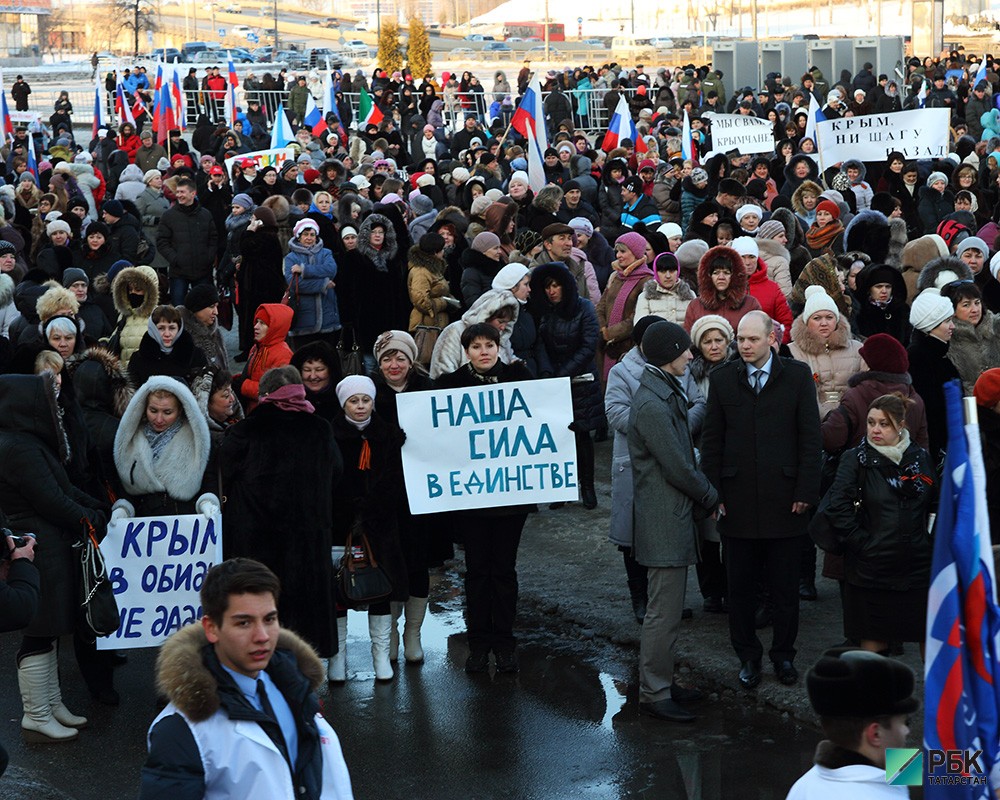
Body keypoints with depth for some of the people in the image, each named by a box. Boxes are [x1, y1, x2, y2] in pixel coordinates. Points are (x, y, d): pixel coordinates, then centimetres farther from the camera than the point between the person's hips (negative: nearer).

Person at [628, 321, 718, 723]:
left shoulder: (666, 394, 13)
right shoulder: (652, 405, -21)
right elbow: (678, 469, -20)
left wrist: (704, 493, 7)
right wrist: (710, 496, -5)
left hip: (674, 517, 11)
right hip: (665, 522, -11)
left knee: (667, 609, 18)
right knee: (663, 612, -5)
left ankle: (661, 682, 27)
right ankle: (654, 694, 2)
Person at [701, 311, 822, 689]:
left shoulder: (797, 376, 0)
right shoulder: (722, 379, 4)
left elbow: (810, 437, 0)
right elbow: (711, 440, 6)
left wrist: (806, 491, -5)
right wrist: (714, 493, 0)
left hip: (784, 498, -1)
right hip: (737, 499, 1)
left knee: (784, 585, 8)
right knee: (740, 585, 7)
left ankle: (783, 654, 22)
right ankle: (748, 656, 20)